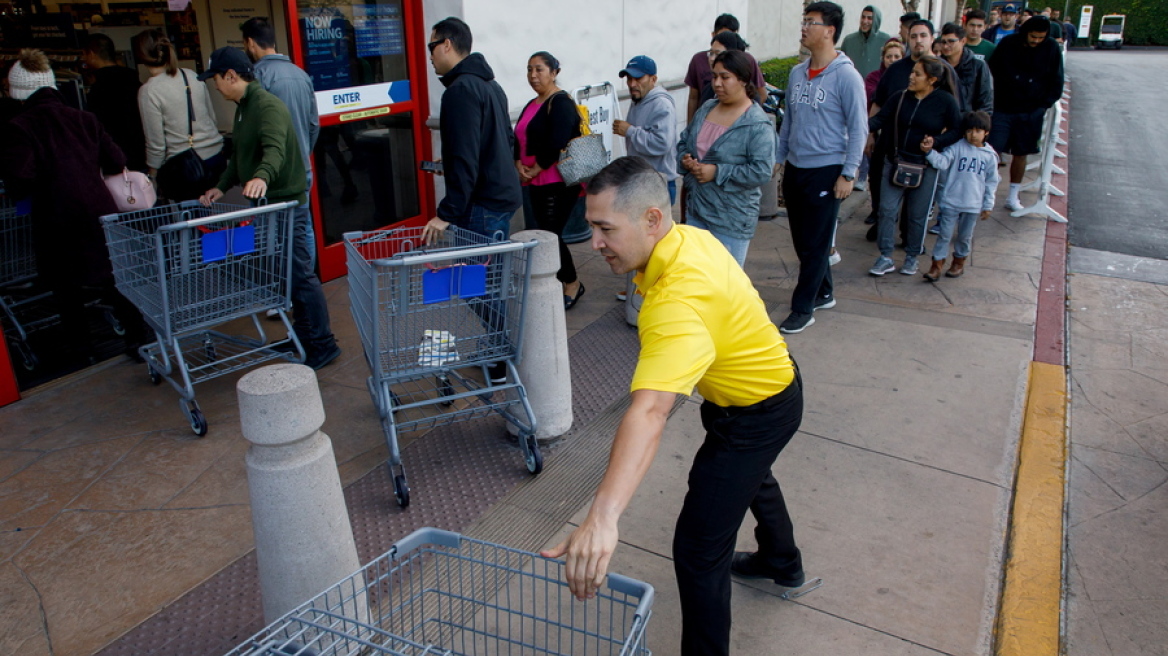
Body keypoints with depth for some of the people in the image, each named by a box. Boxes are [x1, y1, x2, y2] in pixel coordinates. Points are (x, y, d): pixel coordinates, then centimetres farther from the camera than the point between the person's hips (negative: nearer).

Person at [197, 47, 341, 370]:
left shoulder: (267, 106, -16)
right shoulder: (243, 108, 17)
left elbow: (275, 149, -34)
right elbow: (239, 156, 26)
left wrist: (262, 176, -52)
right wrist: (222, 186, 15)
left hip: (286, 202, -10)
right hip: (266, 202, 10)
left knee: (300, 273, -6)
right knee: (287, 273, 15)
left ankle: (323, 344, 2)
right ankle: (303, 334, 25)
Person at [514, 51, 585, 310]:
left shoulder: (561, 103, -11)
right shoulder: (531, 105, 17)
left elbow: (558, 143, -23)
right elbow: (519, 139, 14)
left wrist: (537, 168, -14)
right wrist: (519, 163, -5)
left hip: (558, 183, -9)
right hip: (536, 183, 9)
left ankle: (572, 284, 12)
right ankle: (558, 284, 23)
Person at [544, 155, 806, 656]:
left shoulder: (678, 301, -41)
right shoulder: (689, 236, -11)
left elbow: (649, 412, -54)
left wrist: (602, 517, -62)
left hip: (756, 412, -11)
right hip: (772, 378, 11)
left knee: (698, 550, -8)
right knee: (751, 475, 36)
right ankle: (782, 564, 64)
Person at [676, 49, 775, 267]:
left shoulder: (758, 125, -16)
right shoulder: (706, 109, 6)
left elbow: (761, 172, -22)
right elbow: (683, 142, 18)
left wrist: (717, 173, -22)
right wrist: (684, 159, -5)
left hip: (732, 220, -7)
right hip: (696, 210, 7)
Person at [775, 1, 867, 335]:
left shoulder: (846, 76, -12)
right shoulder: (797, 73, 7)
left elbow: (859, 129, -10)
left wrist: (848, 174, -12)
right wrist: (778, 158, 15)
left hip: (826, 172, -7)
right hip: (794, 169, 7)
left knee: (814, 244, 1)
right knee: (801, 240, 14)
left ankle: (803, 308, 11)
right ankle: (823, 293, 32)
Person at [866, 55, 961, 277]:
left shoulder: (945, 101, -6)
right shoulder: (900, 97, 1)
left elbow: (957, 131, -1)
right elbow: (880, 119, -6)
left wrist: (936, 142, -16)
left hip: (925, 166, -2)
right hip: (895, 162, 2)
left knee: (917, 215, 7)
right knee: (887, 209, 1)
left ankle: (912, 257, 24)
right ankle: (886, 258, 11)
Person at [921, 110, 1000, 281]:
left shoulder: (990, 155, 2)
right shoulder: (957, 148, -2)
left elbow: (991, 182, 7)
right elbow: (942, 162, -17)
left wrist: (988, 205, 7)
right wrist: (929, 152, -36)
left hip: (973, 205, 2)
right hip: (951, 201, -2)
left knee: (965, 236, 14)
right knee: (944, 234, 1)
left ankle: (959, 262, 32)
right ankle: (937, 264, 8)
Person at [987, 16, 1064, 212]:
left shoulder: (1052, 49, -2)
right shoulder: (1008, 44, -5)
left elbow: (1056, 82, 5)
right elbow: (993, 69, 5)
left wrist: (1045, 104, -5)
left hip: (1031, 113, 1)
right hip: (1003, 109, -1)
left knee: (1021, 154, 9)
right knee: (993, 151, -9)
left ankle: (1013, 197, 20)